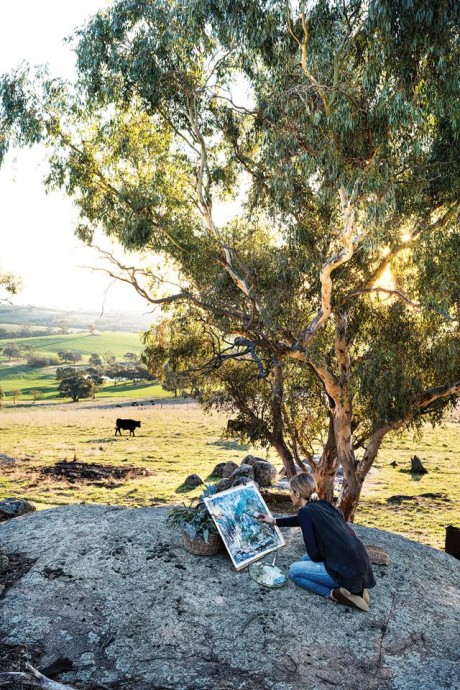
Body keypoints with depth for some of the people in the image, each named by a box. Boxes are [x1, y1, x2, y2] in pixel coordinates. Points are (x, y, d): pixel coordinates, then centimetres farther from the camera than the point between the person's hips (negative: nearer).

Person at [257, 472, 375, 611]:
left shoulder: (306, 511, -11)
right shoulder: (322, 505, 13)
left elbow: (314, 553, -13)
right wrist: (273, 521, 42)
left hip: (347, 571, -8)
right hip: (361, 566, 8)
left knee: (294, 570, 11)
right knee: (307, 559, 27)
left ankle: (335, 594, -3)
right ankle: (354, 587, 13)